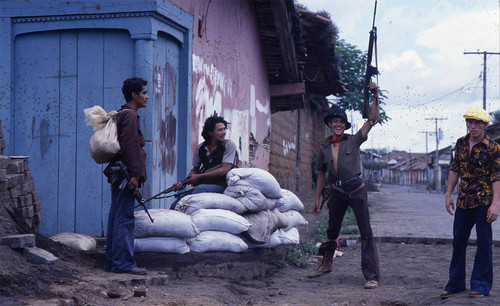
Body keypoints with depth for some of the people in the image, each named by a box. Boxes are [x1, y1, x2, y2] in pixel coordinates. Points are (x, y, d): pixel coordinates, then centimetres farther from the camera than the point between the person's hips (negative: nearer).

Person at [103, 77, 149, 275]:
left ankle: (112, 261, 16)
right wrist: (135, 175, -20)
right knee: (125, 218, -10)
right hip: (125, 174, -11)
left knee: (116, 217, 11)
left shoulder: (122, 114, 22)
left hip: (119, 175, 11)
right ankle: (123, 263, -9)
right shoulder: (129, 115, -10)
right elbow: (130, 147, -18)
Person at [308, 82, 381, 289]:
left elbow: (373, 119, -4)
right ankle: (326, 264, 36)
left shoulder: (353, 141, 1)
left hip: (356, 189, -3)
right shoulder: (324, 148, 9)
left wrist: (375, 96, -14)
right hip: (336, 192, 3)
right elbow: (321, 174, 17)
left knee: (366, 231, -7)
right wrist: (317, 198, 14)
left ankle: (372, 275, -6)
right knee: (332, 230, 16)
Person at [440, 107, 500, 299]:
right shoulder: (461, 144, 8)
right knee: (458, 241, 10)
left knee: (483, 243, 0)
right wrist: (448, 194, 10)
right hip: (463, 201, 6)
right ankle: (455, 283, 21)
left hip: (483, 201, -5)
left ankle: (481, 285, 9)